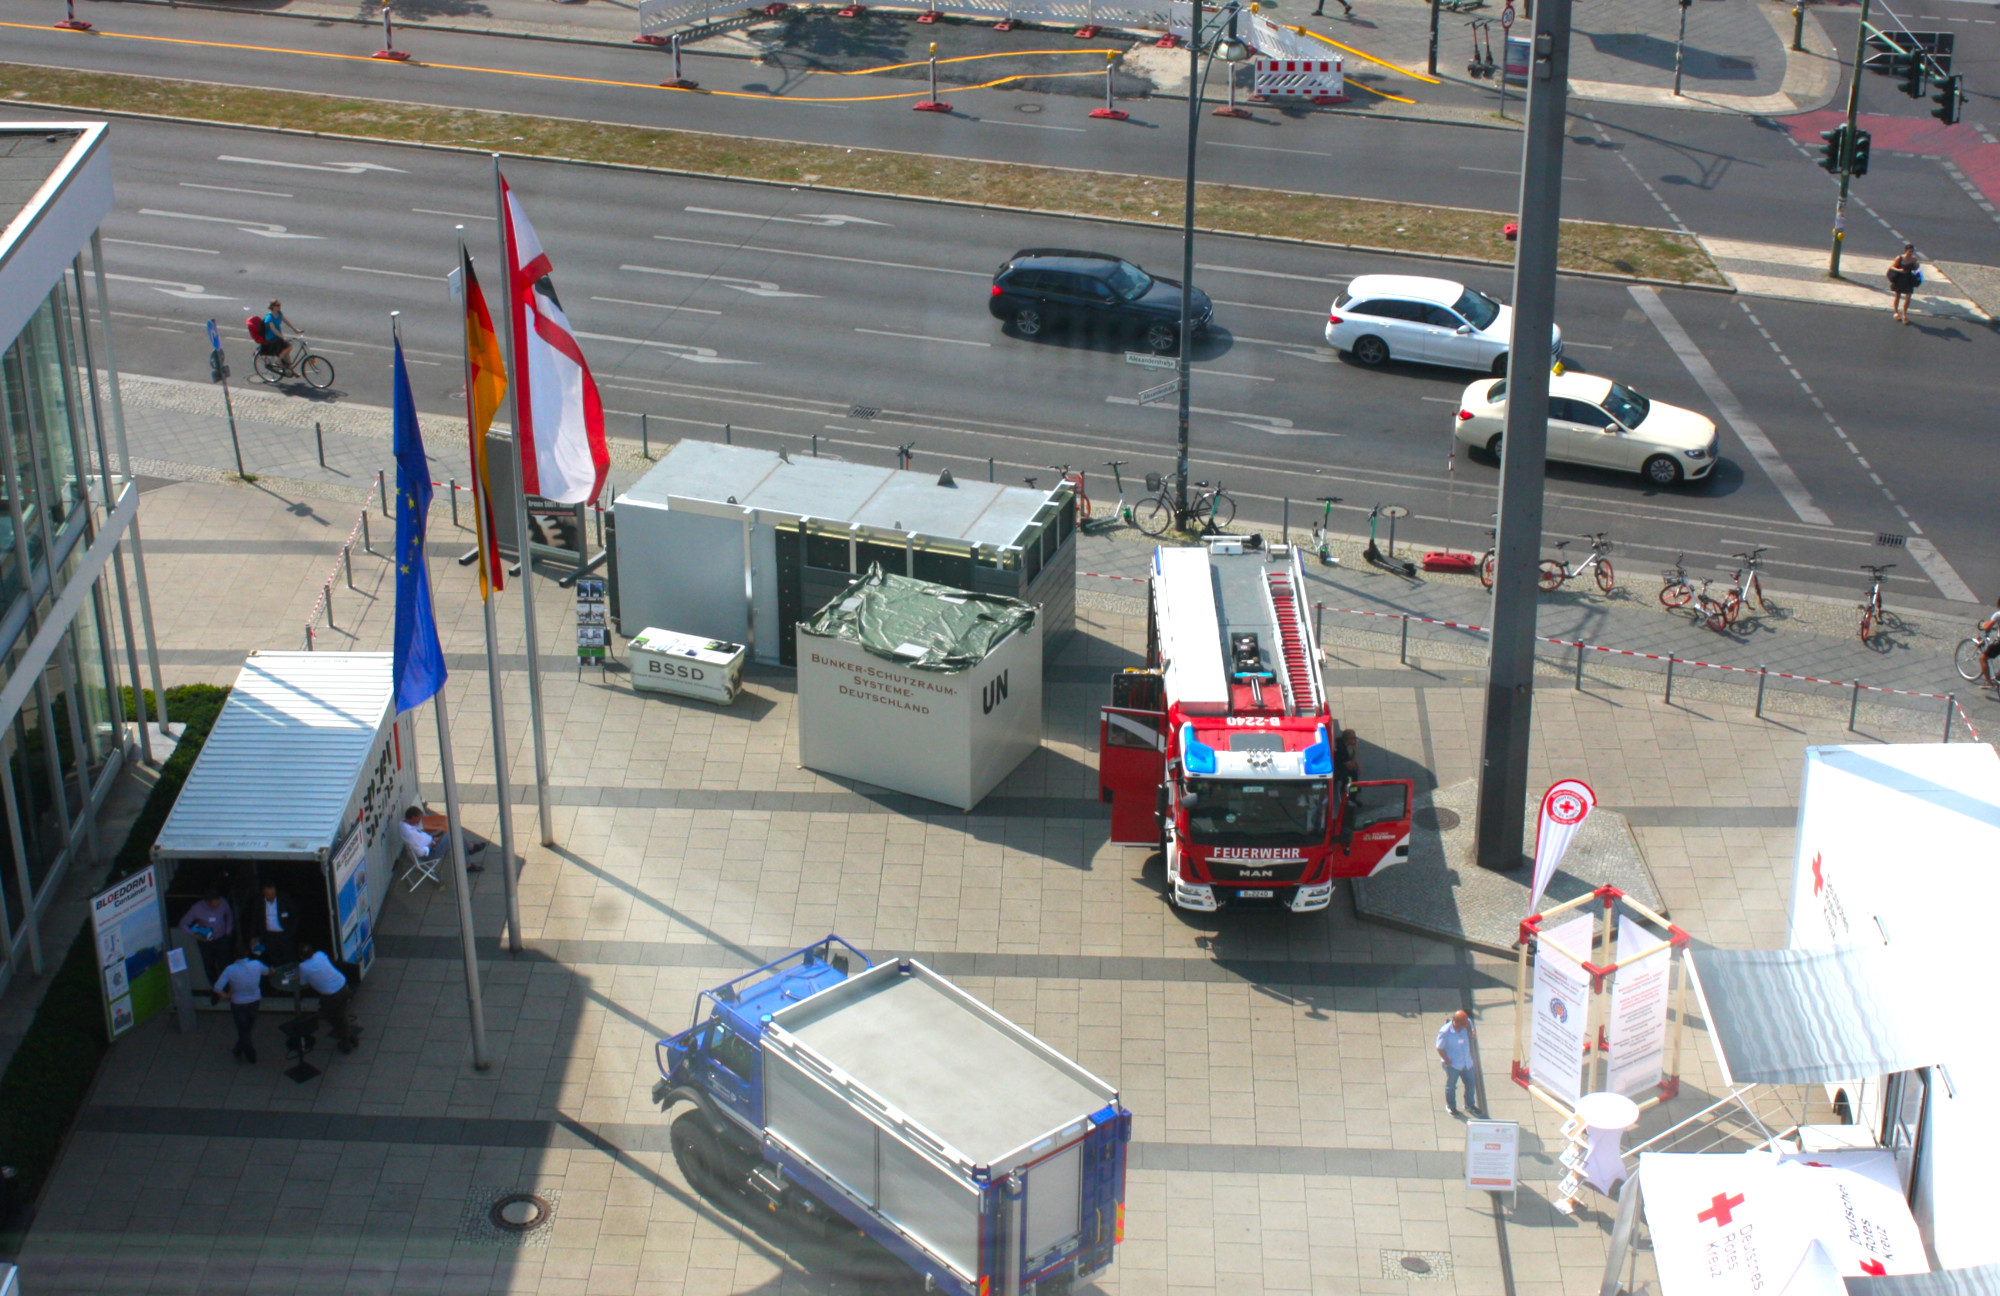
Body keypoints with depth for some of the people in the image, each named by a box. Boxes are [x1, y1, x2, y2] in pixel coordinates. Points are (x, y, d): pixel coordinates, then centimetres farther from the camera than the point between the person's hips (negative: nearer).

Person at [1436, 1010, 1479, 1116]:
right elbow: (1440, 1048, -18)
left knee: (1471, 1083, 17)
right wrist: (1447, 1062, -15)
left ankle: (1469, 1105, 41)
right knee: (1451, 1085, 16)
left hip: (1467, 1062, 5)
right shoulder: (1445, 1032, -29)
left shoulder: (1467, 1023, -15)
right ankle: (1451, 1106, 39)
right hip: (1453, 1064, -5)